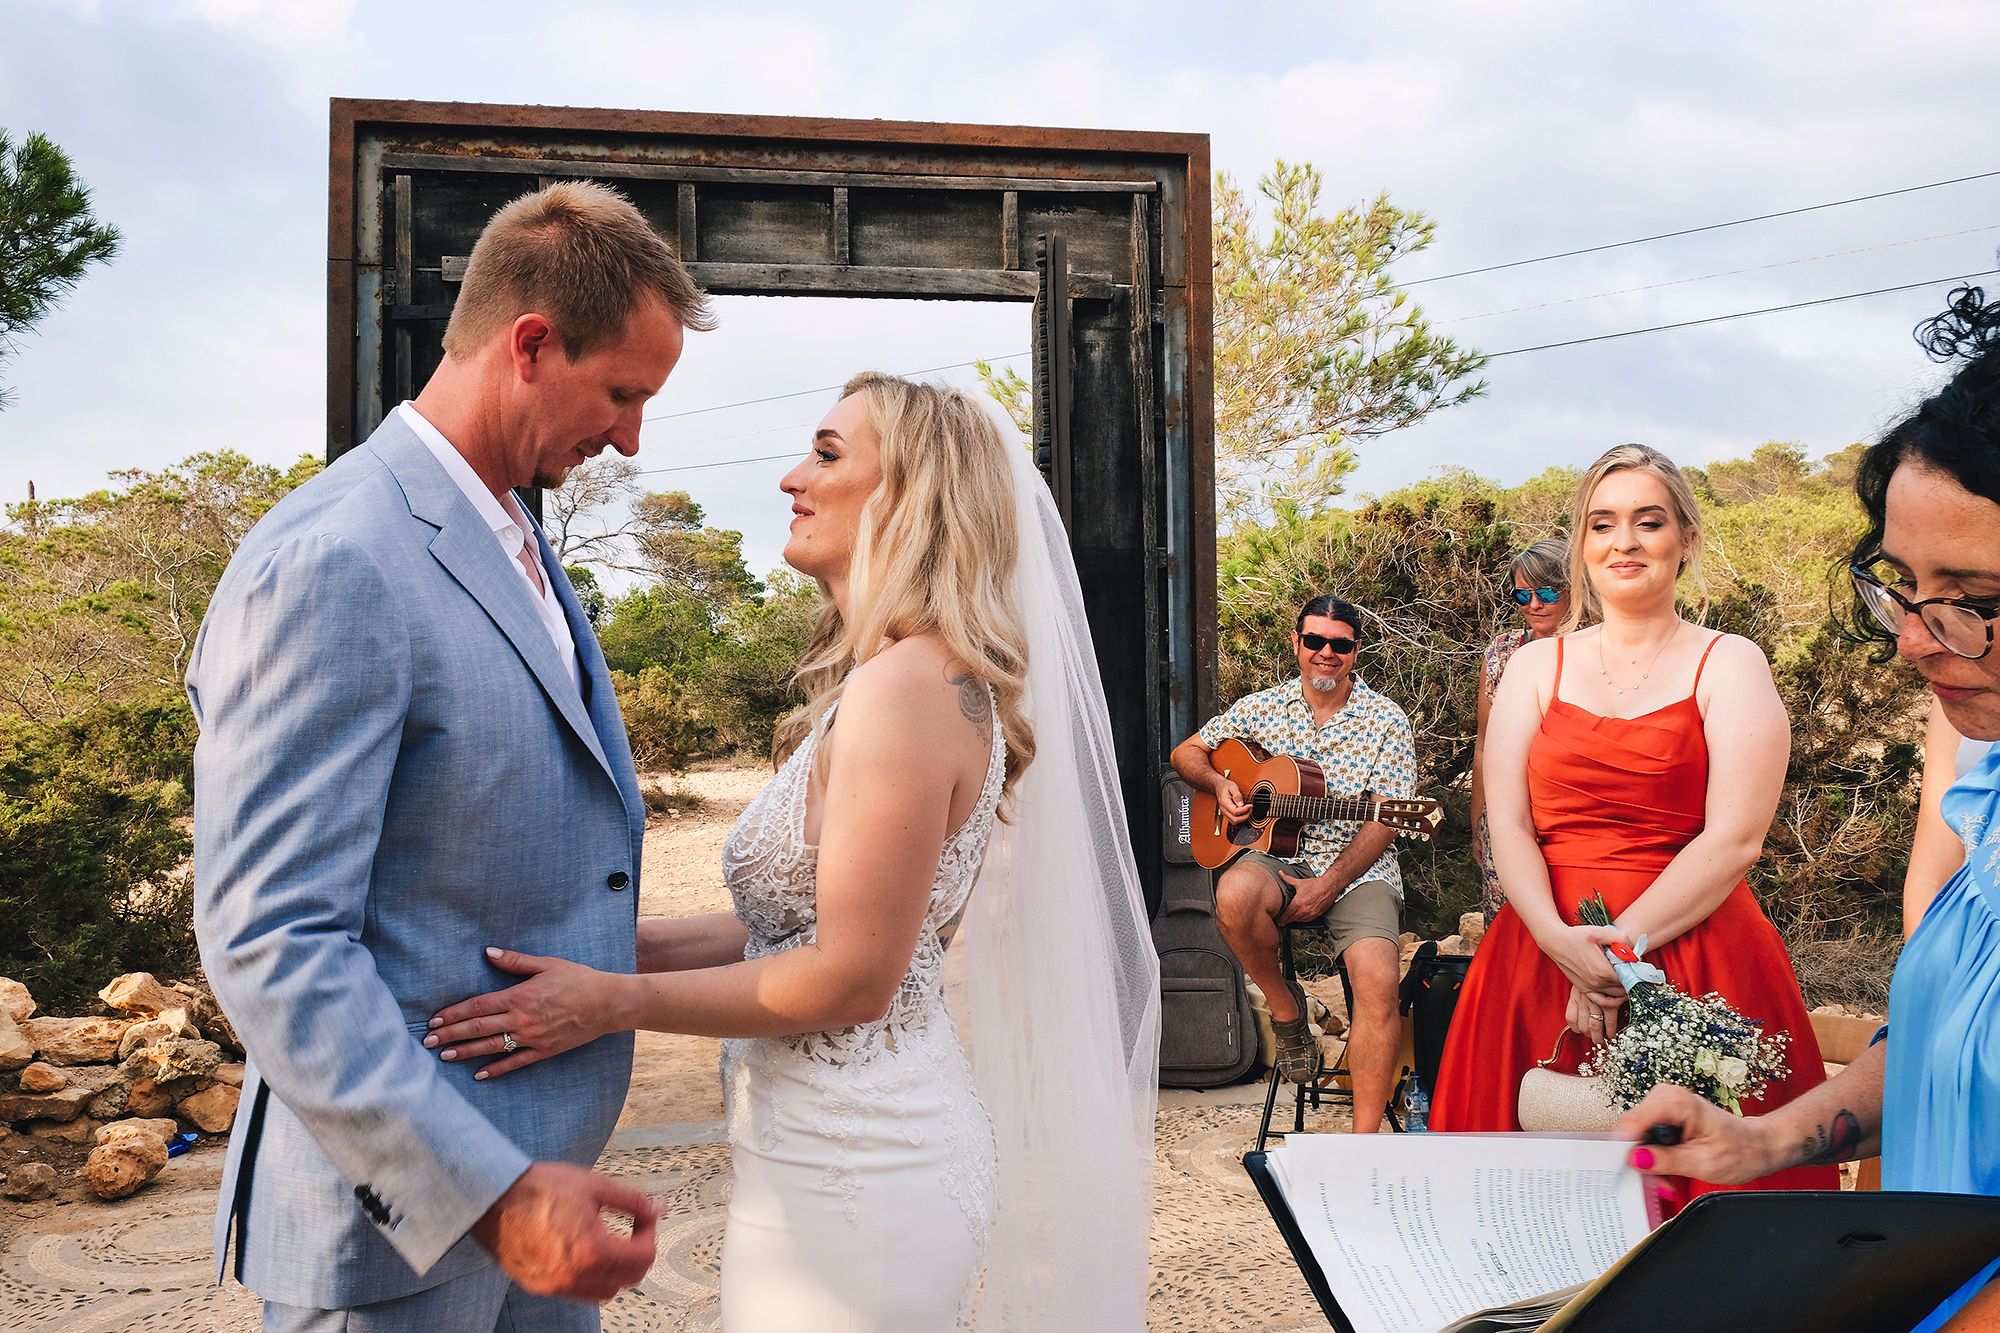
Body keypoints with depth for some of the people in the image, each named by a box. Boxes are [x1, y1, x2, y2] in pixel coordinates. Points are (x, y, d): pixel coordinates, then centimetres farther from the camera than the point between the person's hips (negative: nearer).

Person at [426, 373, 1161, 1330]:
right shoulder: (902, 676, 10)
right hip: (878, 1144, 9)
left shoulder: (907, 685, -21)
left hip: (851, 1170, -9)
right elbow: (803, 921, 11)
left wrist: (614, 1002, -15)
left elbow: (851, 977, -21)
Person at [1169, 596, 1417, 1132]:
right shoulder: (1261, 707, 10)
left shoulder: (1386, 721, 2)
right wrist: (1218, 784, -2)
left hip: (1358, 870, -1)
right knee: (1235, 893, -36)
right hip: (1279, 859, 2)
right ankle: (1285, 1008, -7)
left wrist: (1327, 886, -17)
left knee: (1377, 981, -29)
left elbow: (1383, 823, -5)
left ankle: (1364, 1141, -22)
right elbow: (1186, 753, 21)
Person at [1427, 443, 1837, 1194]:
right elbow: (1506, 825, 1)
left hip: (1690, 962, -2)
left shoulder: (1728, 665, 3)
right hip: (1540, 959, 2)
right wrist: (1563, 942, -15)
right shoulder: (1536, 666, 11)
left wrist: (1620, 947, -15)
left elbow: (1735, 839, -8)